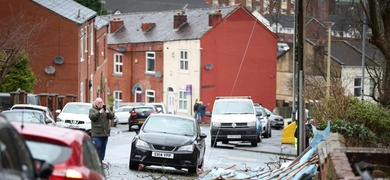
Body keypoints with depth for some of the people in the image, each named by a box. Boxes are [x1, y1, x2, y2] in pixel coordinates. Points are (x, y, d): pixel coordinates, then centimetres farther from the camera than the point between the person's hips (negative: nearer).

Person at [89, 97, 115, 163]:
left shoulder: (106, 109, 16)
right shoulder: (92, 110, 5)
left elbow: (112, 116, 6)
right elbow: (92, 117, -13)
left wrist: (108, 112, -14)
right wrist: (99, 112, -24)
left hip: (105, 133, 4)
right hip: (96, 133, -4)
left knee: (103, 148, 5)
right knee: (97, 147, -11)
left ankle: (101, 161, 11)